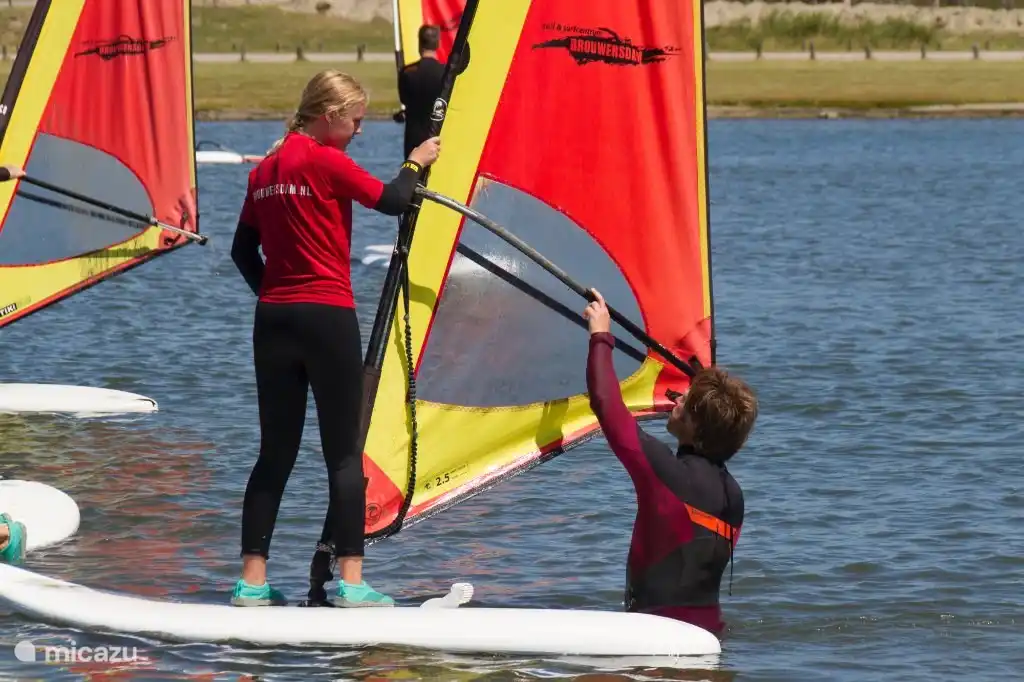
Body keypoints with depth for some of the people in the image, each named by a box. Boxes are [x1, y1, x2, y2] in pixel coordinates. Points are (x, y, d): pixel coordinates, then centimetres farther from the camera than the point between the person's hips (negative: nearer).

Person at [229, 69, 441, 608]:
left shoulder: (266, 168, 11)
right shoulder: (326, 163, -9)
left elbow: (243, 250, 15)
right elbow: (391, 200, -5)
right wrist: (415, 163, 13)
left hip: (272, 320, 6)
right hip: (327, 319, -6)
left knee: (275, 453, 10)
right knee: (344, 453, -1)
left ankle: (251, 582, 6)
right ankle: (350, 582, -5)